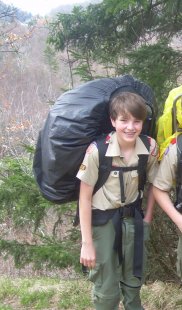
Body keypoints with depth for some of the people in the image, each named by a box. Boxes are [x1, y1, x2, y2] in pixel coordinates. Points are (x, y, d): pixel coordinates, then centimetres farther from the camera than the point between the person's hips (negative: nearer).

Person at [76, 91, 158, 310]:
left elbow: (153, 183, 4)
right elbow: (85, 197, -17)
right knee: (106, 289, 9)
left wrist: (147, 218, 3)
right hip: (103, 220, -3)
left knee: (133, 280, 23)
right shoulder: (97, 150, -25)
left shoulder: (150, 147, -14)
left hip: (133, 218, 4)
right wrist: (87, 243, -14)